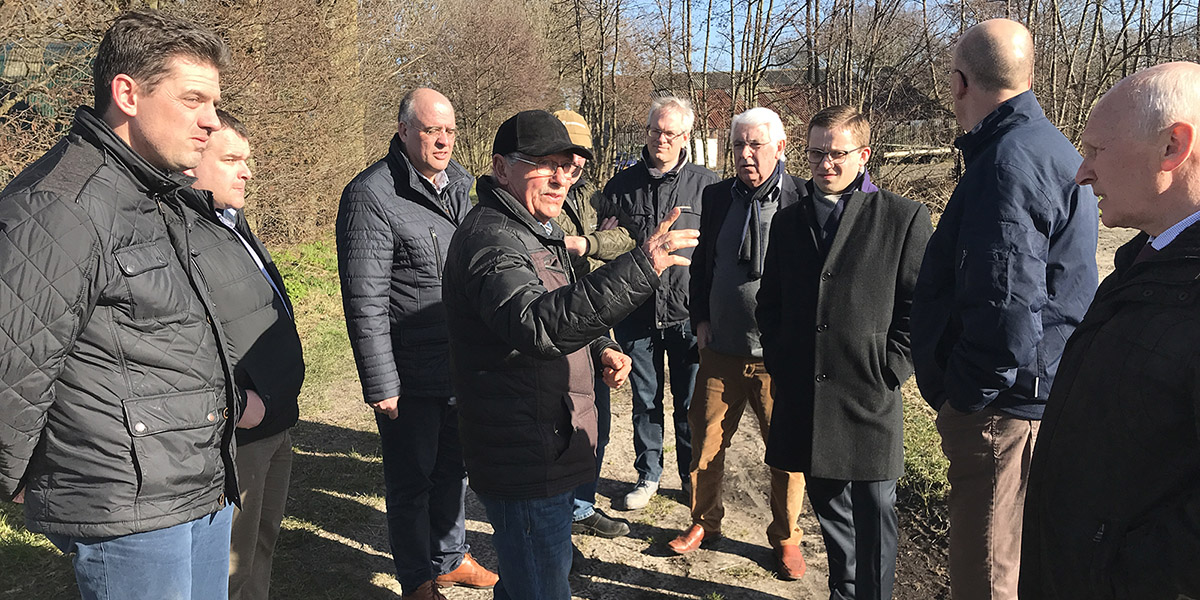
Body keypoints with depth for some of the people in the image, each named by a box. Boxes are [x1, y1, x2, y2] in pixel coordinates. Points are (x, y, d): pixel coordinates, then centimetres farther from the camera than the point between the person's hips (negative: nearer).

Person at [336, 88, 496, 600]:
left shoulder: (457, 184, 8)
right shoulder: (371, 196, -16)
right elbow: (365, 301, -17)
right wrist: (381, 384, -18)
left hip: (462, 366, 7)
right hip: (410, 375, -7)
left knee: (453, 469, 21)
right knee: (411, 481, 10)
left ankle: (451, 558, 41)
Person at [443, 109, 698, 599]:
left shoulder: (535, 229, 13)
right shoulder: (491, 238, -23)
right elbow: (537, 324, -41)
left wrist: (598, 351, 5)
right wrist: (641, 266, -47)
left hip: (548, 447, 11)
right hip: (523, 461, -11)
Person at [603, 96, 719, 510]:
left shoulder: (705, 184, -1)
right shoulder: (621, 186, 4)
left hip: (688, 315, -1)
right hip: (637, 315, 2)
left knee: (691, 403, 10)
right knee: (645, 402, 12)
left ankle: (693, 476, 28)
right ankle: (648, 476, 28)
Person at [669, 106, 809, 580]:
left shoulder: (803, 201, -8)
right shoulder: (717, 197, 6)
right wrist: (701, 319, 8)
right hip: (720, 348, 4)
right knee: (705, 442, 12)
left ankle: (785, 536, 29)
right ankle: (705, 521, 34)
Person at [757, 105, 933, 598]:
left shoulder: (904, 217, -2)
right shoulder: (788, 220, 11)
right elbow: (769, 302, 17)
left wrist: (890, 372, -9)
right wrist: (778, 362, 7)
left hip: (869, 396, -4)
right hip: (803, 394, 4)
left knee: (874, 511, 6)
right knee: (826, 501, 16)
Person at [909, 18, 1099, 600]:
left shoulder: (1008, 163, -21)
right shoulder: (1047, 147, 14)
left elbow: (1007, 309, -27)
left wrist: (964, 398, -14)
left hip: (1002, 411, -11)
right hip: (1034, 395, 11)